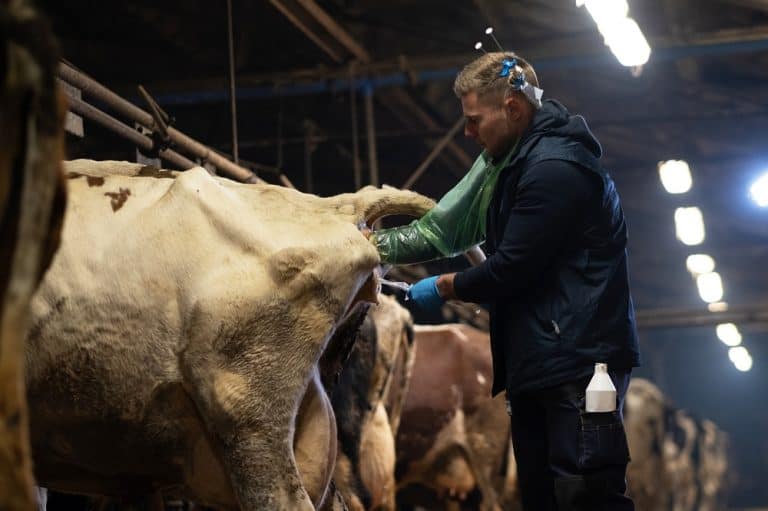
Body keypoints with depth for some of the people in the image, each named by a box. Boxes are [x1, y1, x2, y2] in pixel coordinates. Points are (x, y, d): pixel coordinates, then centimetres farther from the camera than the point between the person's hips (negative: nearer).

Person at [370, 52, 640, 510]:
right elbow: (447, 225, 19)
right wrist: (377, 245, 11)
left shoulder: (555, 167, -17)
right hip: (536, 364, 11)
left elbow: (511, 268, -17)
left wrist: (444, 287, -2)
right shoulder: (509, 161, 17)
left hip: (578, 363, -11)